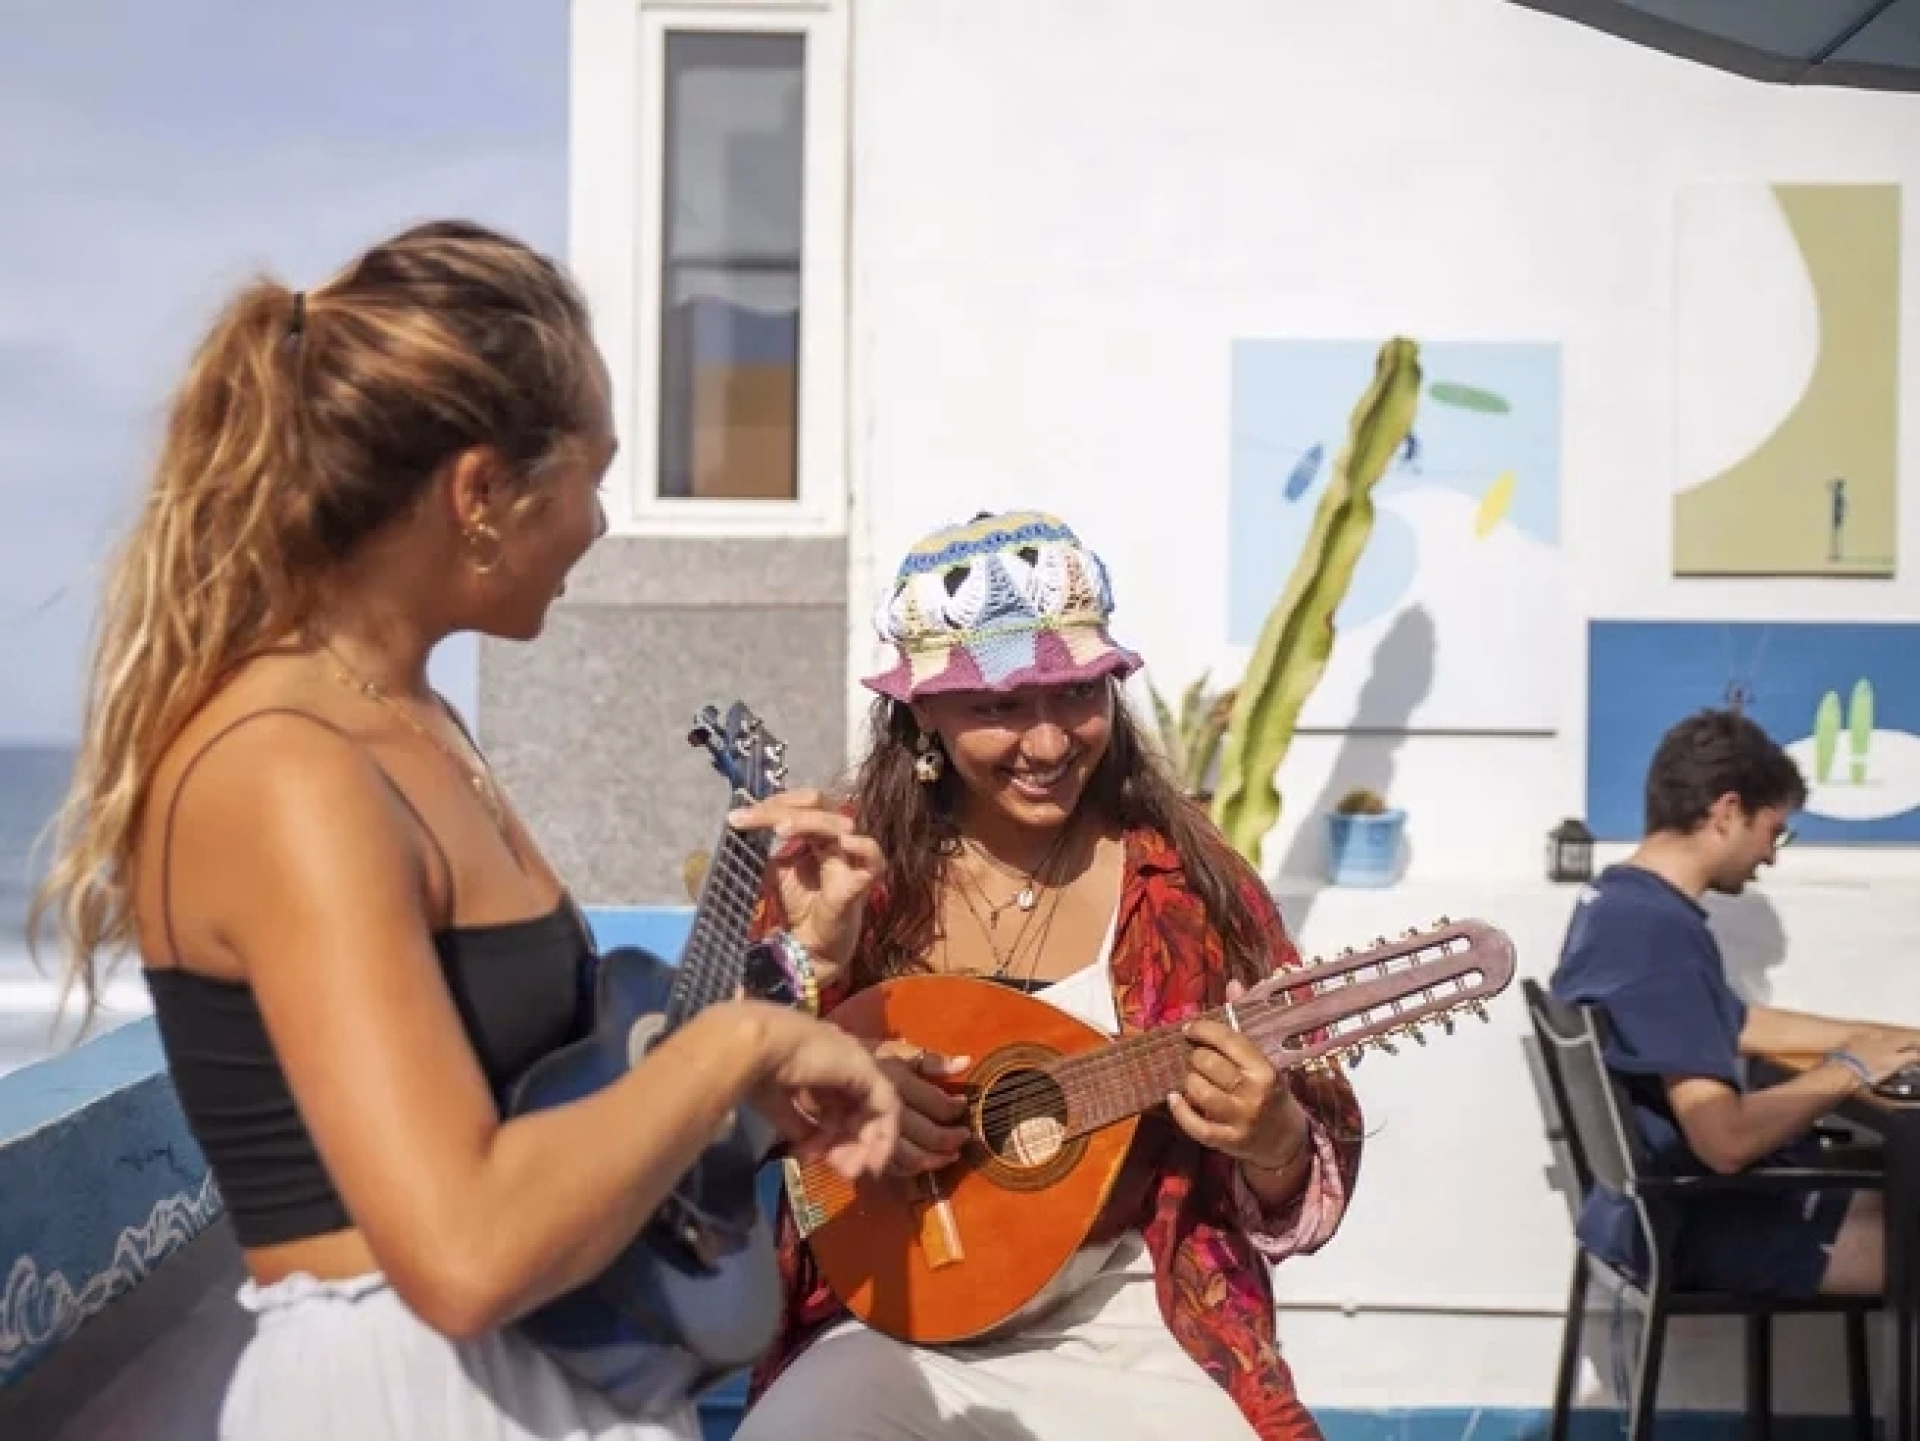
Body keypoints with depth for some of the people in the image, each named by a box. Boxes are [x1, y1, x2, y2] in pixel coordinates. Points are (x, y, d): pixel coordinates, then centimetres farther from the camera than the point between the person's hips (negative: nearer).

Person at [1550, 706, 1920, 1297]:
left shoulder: (1617, 900, 8)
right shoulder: (1659, 929, -24)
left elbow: (1740, 1027, 22)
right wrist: (1850, 1067, -12)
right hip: (1690, 1222, -10)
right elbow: (1726, 1140, -27)